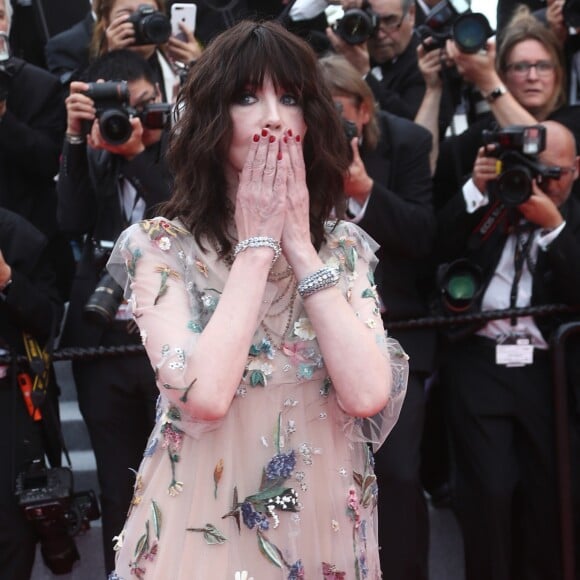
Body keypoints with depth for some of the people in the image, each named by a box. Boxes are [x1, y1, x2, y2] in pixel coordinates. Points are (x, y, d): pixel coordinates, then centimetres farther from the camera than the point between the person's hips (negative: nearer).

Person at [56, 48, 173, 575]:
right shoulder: (94, 151, 8)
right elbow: (73, 223, -7)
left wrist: (137, 154, -21)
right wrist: (76, 136, -13)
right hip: (102, 345, 3)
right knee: (118, 492, 14)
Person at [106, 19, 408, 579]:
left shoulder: (345, 247, 0)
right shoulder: (159, 245, -9)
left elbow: (367, 394, -15)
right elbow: (204, 396, -24)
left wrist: (299, 244, -14)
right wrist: (257, 244, -17)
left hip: (325, 524, 3)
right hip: (206, 525, -3)